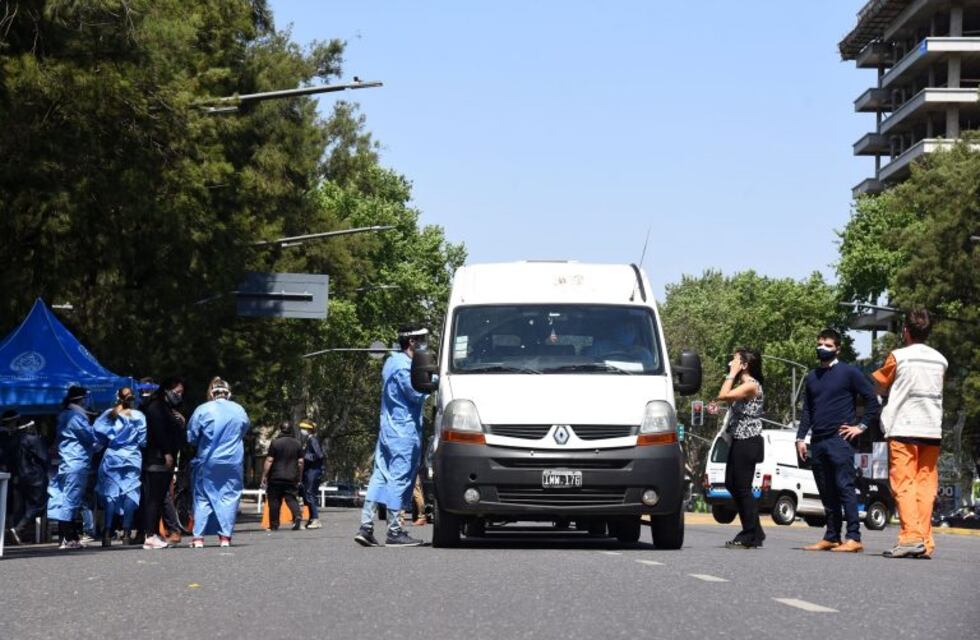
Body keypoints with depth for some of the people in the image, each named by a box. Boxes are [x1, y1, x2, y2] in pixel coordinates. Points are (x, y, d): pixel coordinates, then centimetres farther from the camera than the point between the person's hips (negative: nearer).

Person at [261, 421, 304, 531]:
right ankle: (297, 515, -20)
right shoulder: (297, 444, 7)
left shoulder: (275, 443, -6)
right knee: (291, 498, 6)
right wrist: (299, 478, 14)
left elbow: (269, 461, -9)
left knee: (274, 501, 5)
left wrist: (264, 476, -4)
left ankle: (274, 525, 6)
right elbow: (300, 462, 7)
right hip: (292, 478, 3)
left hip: (276, 477, -3)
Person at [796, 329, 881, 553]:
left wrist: (861, 426, -7)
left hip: (839, 440, -6)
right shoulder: (812, 377, 18)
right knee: (826, 492, 8)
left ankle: (854, 538, -13)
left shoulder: (848, 372, 0)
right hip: (817, 442, 6)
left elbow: (872, 400, -2)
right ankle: (831, 538, 12)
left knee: (845, 488, -11)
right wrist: (801, 437, 10)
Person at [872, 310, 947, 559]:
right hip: (932, 430, 5)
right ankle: (925, 542, 2)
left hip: (903, 429, -4)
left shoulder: (898, 356, -5)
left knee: (903, 484, -5)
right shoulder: (940, 360, 10)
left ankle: (911, 536, -17)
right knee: (925, 485, 5)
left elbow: (878, 386, 6)